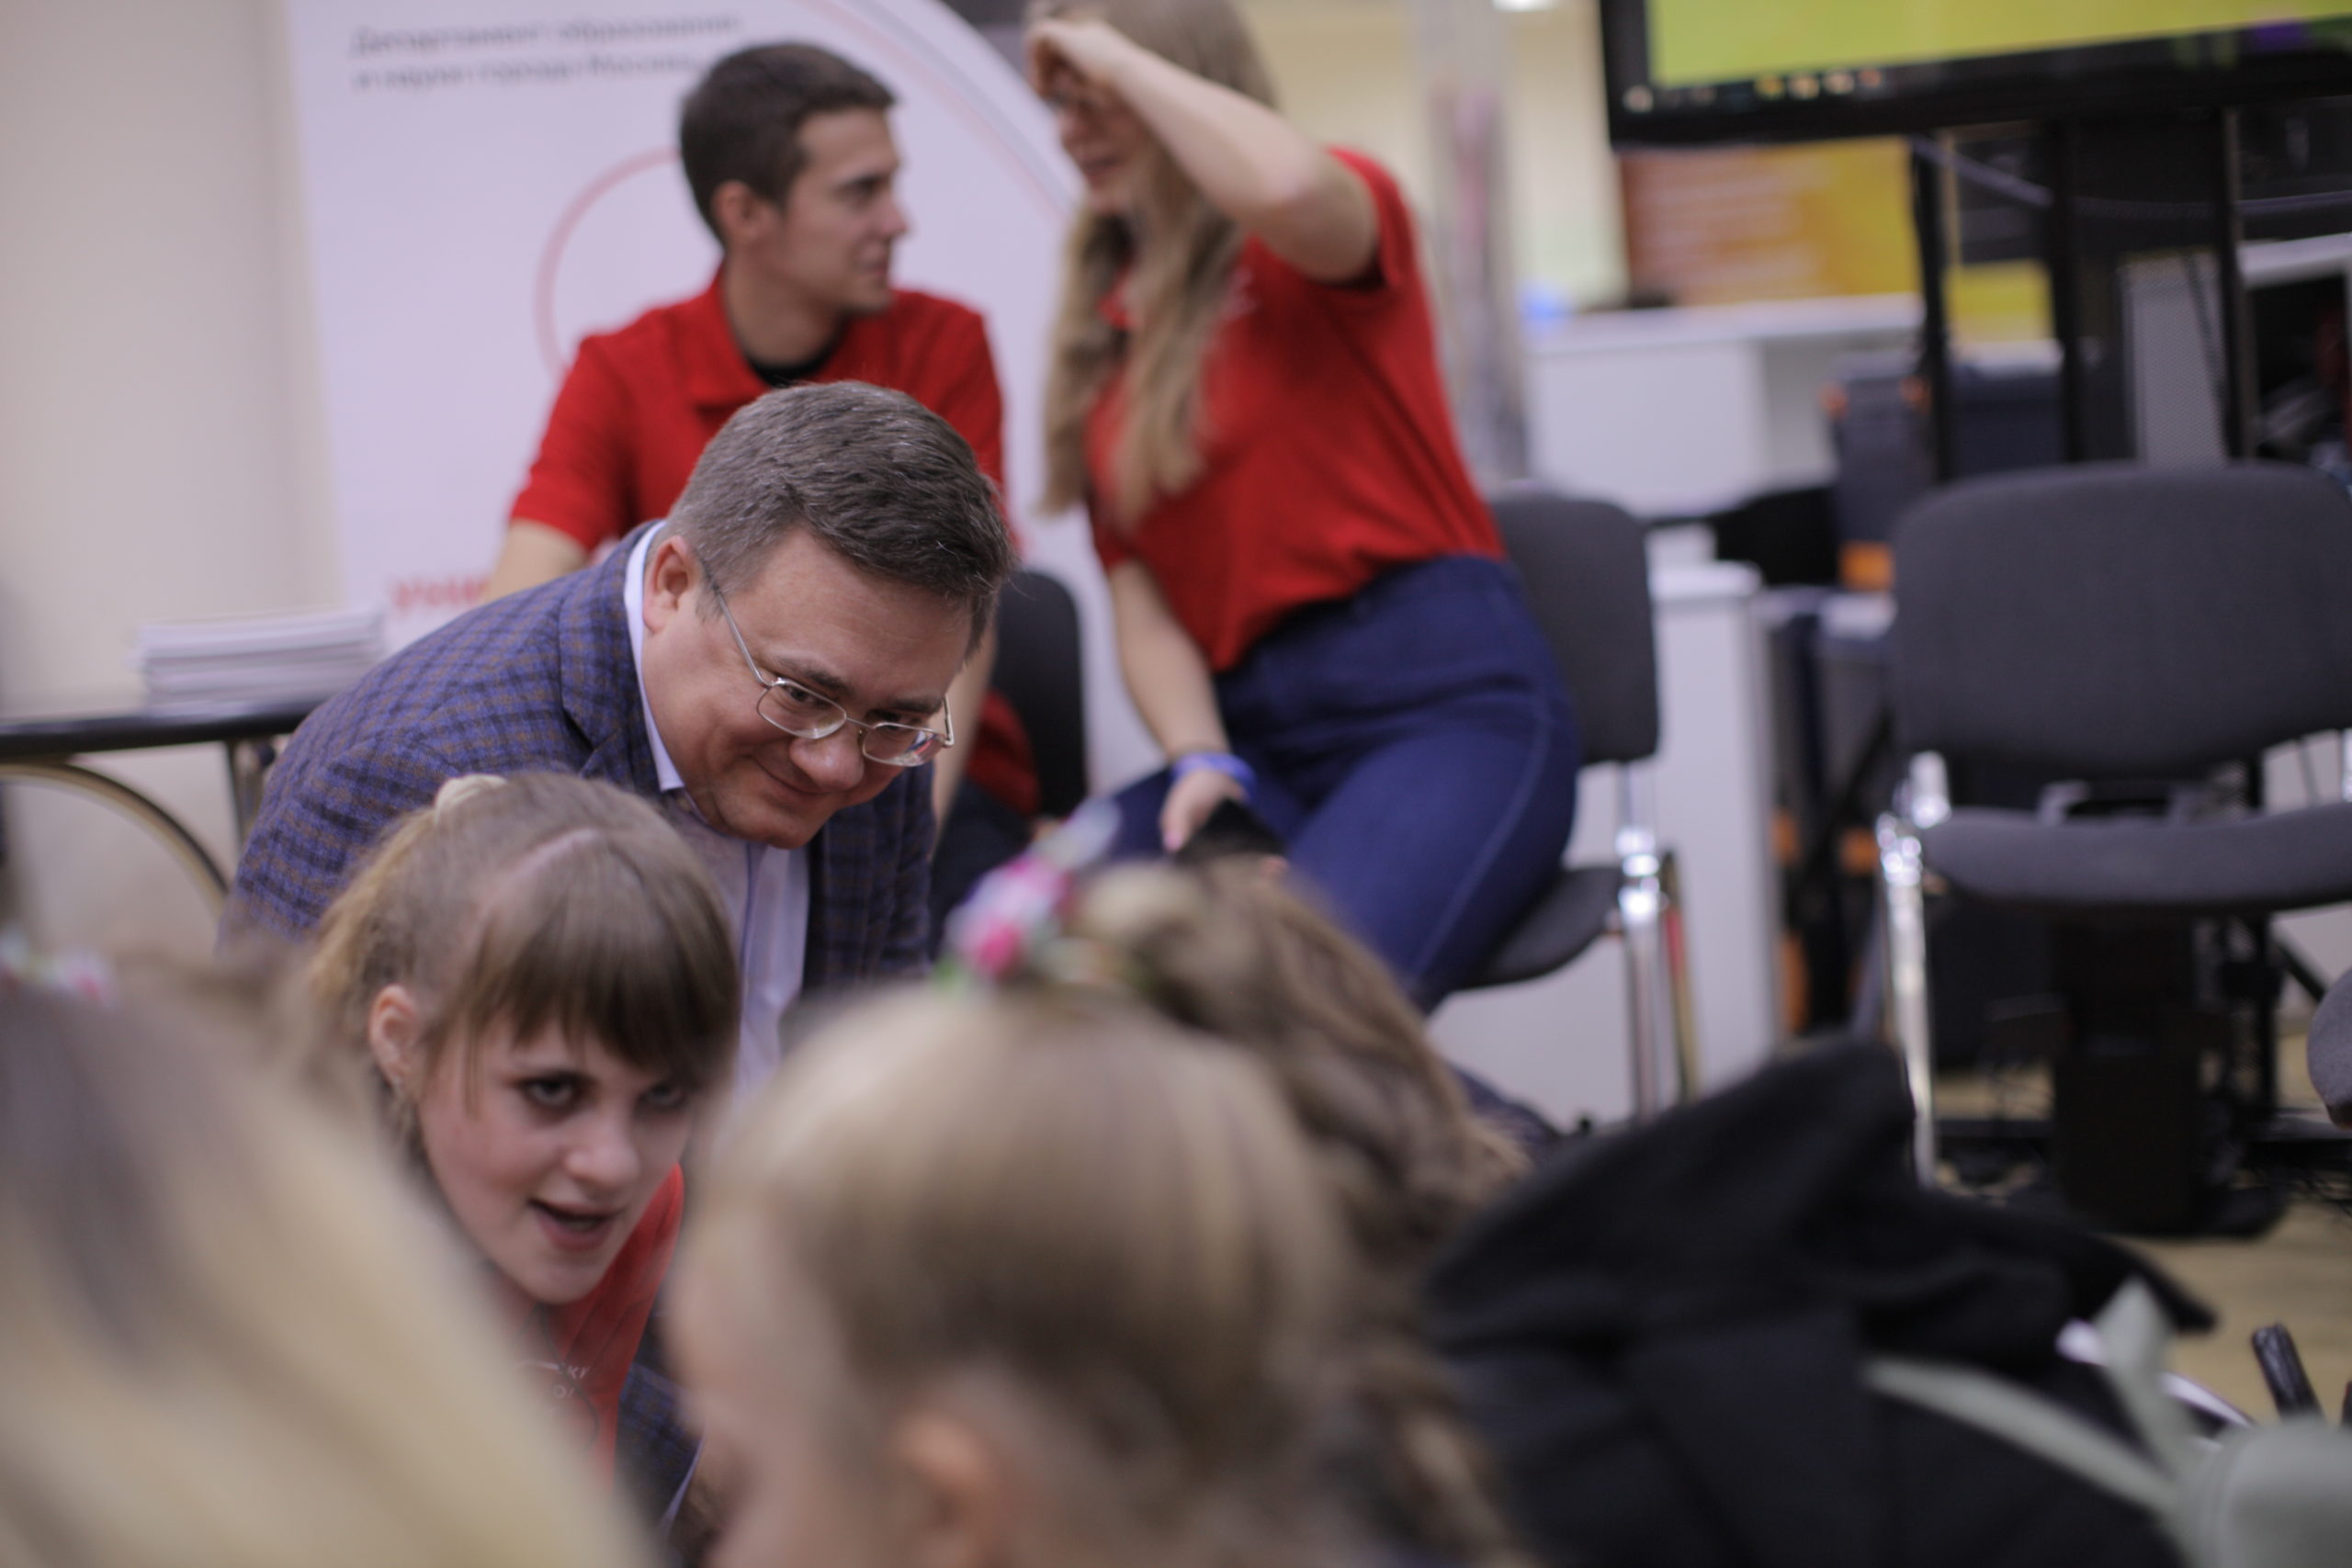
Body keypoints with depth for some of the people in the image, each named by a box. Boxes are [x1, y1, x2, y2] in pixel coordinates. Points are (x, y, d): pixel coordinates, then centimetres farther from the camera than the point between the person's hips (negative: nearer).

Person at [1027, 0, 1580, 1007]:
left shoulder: (1331, 231, 3)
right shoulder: (1103, 337, 18)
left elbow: (1285, 188, -25)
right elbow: (1140, 598, 9)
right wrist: (1200, 761, -10)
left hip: (1441, 697, -6)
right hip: (1257, 738, 6)